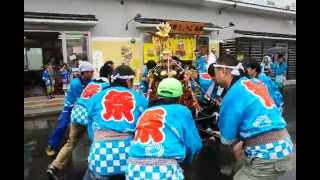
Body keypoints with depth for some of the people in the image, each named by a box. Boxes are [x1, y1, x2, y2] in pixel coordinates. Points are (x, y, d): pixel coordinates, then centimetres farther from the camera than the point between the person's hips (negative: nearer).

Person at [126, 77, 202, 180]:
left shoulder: (145, 112, 19)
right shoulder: (182, 110, 8)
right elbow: (194, 145, 9)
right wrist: (185, 159, 30)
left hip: (134, 169, 4)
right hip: (164, 170, -4)